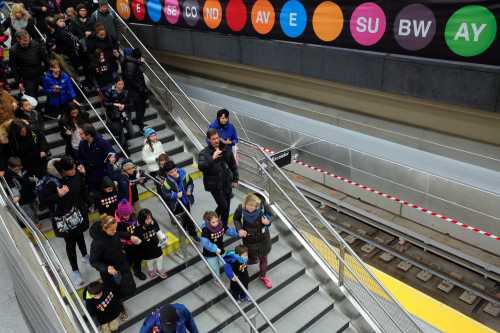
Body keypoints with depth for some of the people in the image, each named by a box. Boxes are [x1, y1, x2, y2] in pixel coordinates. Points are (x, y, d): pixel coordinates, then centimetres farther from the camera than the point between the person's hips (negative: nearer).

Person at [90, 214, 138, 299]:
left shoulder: (113, 233, -19)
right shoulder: (97, 243, -36)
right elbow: (93, 261, -24)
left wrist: (130, 237, -2)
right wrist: (106, 268, -38)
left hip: (123, 265, 6)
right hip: (110, 272, -6)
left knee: (131, 289, 25)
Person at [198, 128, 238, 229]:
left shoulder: (226, 149, 0)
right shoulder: (204, 153, -14)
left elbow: (233, 165, 11)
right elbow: (201, 166, -32)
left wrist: (235, 179, 11)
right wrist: (212, 158, -40)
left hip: (227, 183, 5)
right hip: (214, 185, -5)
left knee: (227, 207, 13)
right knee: (223, 205, -8)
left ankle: (224, 227, 33)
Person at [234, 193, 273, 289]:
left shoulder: (263, 206, -28)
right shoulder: (241, 208, -27)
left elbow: (270, 215, -7)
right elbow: (236, 219, -5)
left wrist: (268, 220, -30)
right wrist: (239, 229, -21)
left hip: (263, 237, 1)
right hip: (249, 238, -1)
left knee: (263, 257, 20)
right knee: (253, 260, 13)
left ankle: (263, 276, 49)